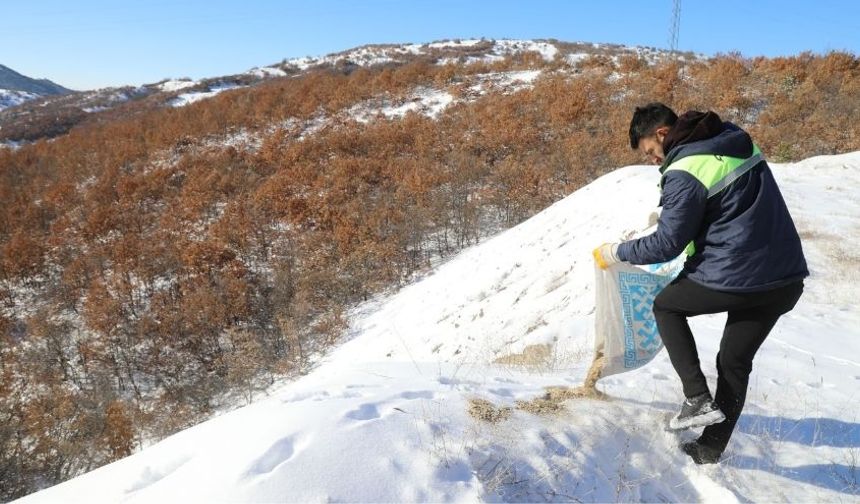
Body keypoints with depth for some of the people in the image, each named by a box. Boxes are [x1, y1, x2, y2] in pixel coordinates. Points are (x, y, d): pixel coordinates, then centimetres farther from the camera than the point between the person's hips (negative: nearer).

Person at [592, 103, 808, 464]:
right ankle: (711, 449, 30)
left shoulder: (684, 174, -16)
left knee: (666, 306, 19)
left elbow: (667, 245, -11)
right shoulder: (736, 140, 10)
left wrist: (617, 253, 2)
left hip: (736, 278, -8)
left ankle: (698, 398, 10)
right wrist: (671, 213, 23)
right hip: (788, 278, 8)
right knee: (735, 362, 19)